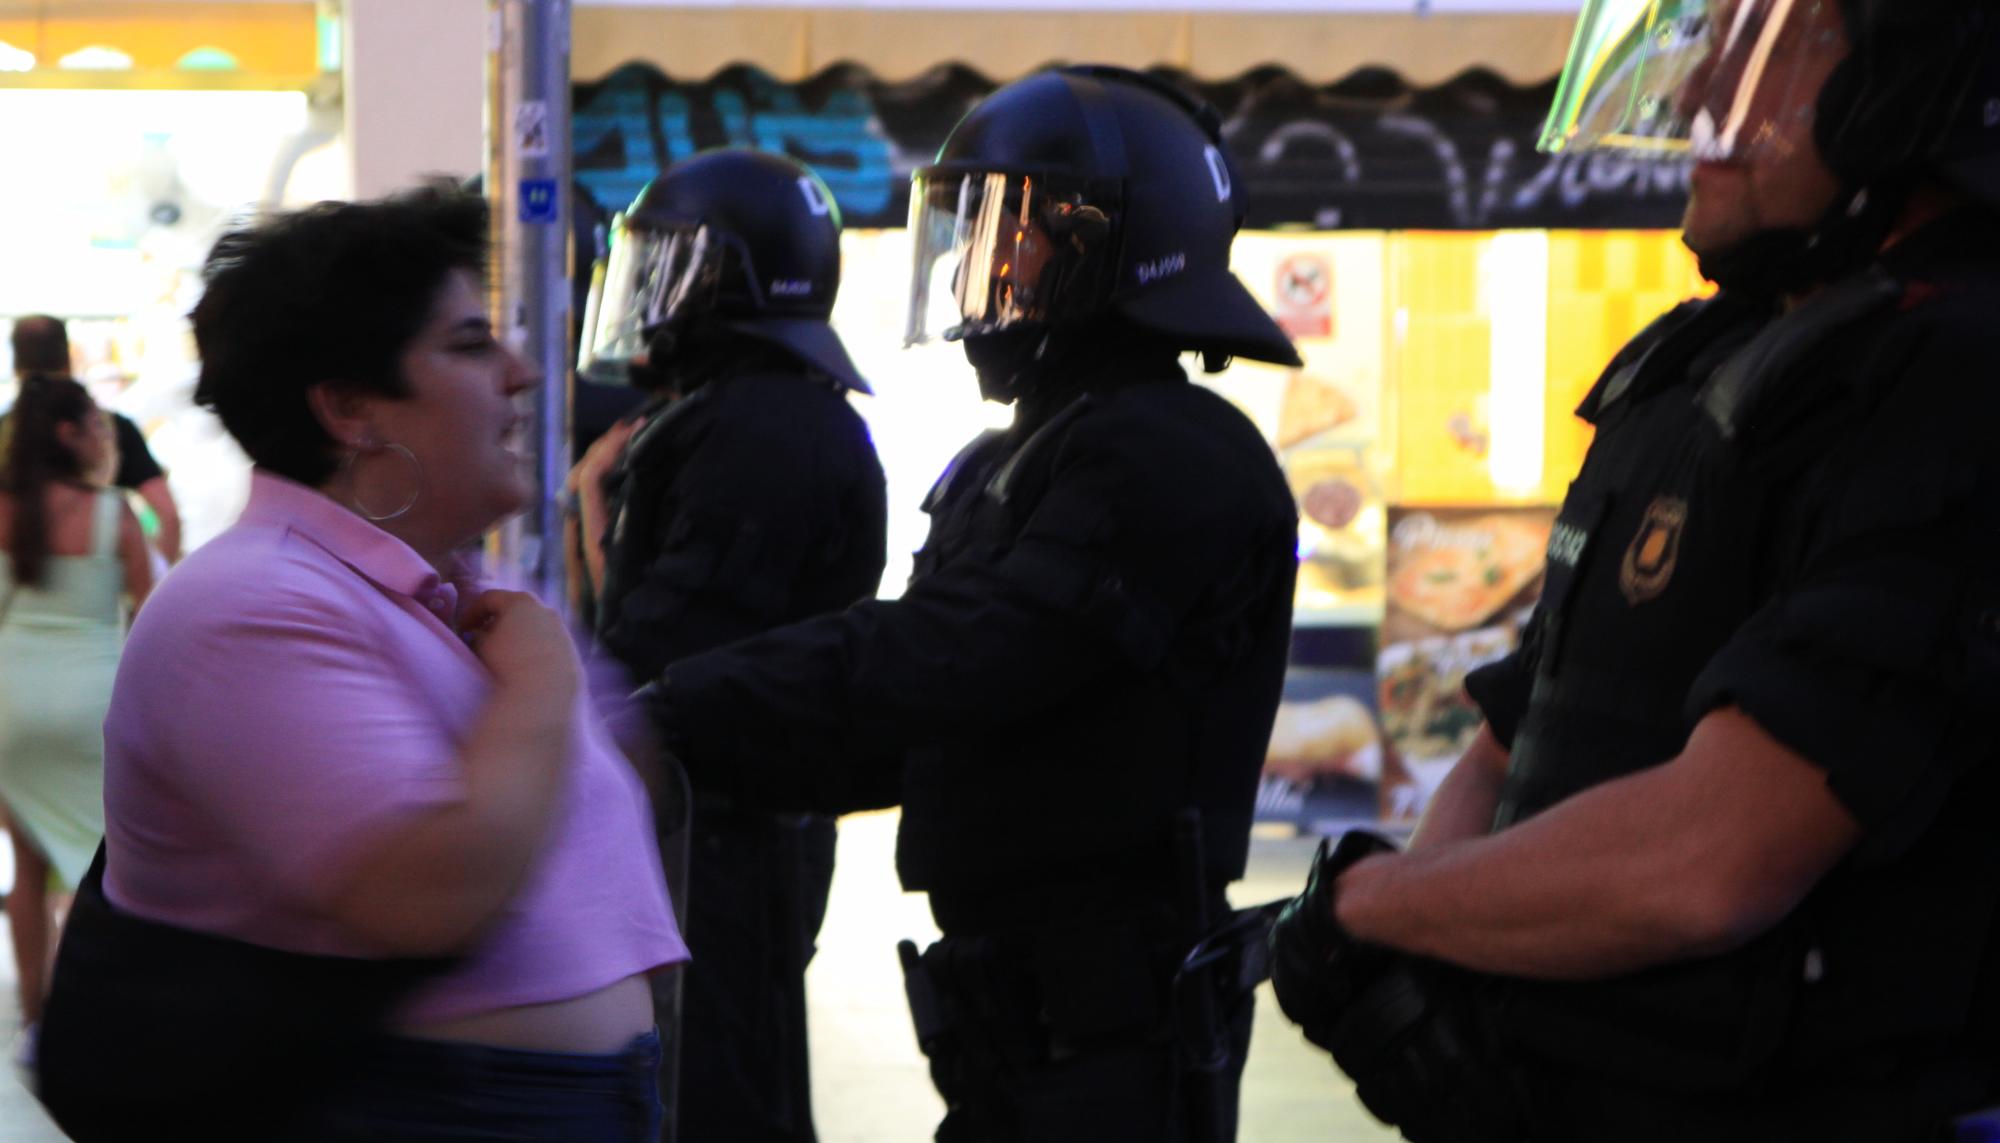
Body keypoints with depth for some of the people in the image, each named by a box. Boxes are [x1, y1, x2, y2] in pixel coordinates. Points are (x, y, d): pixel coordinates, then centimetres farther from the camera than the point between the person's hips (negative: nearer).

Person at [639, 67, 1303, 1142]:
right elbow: (905, 733, 17)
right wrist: (670, 729, 4)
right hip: (1018, 1008, 9)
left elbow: (943, 667, -24)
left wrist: (674, 712, -22)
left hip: (1113, 1020, -9)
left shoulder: (1174, 463, -15)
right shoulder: (1010, 466, 18)